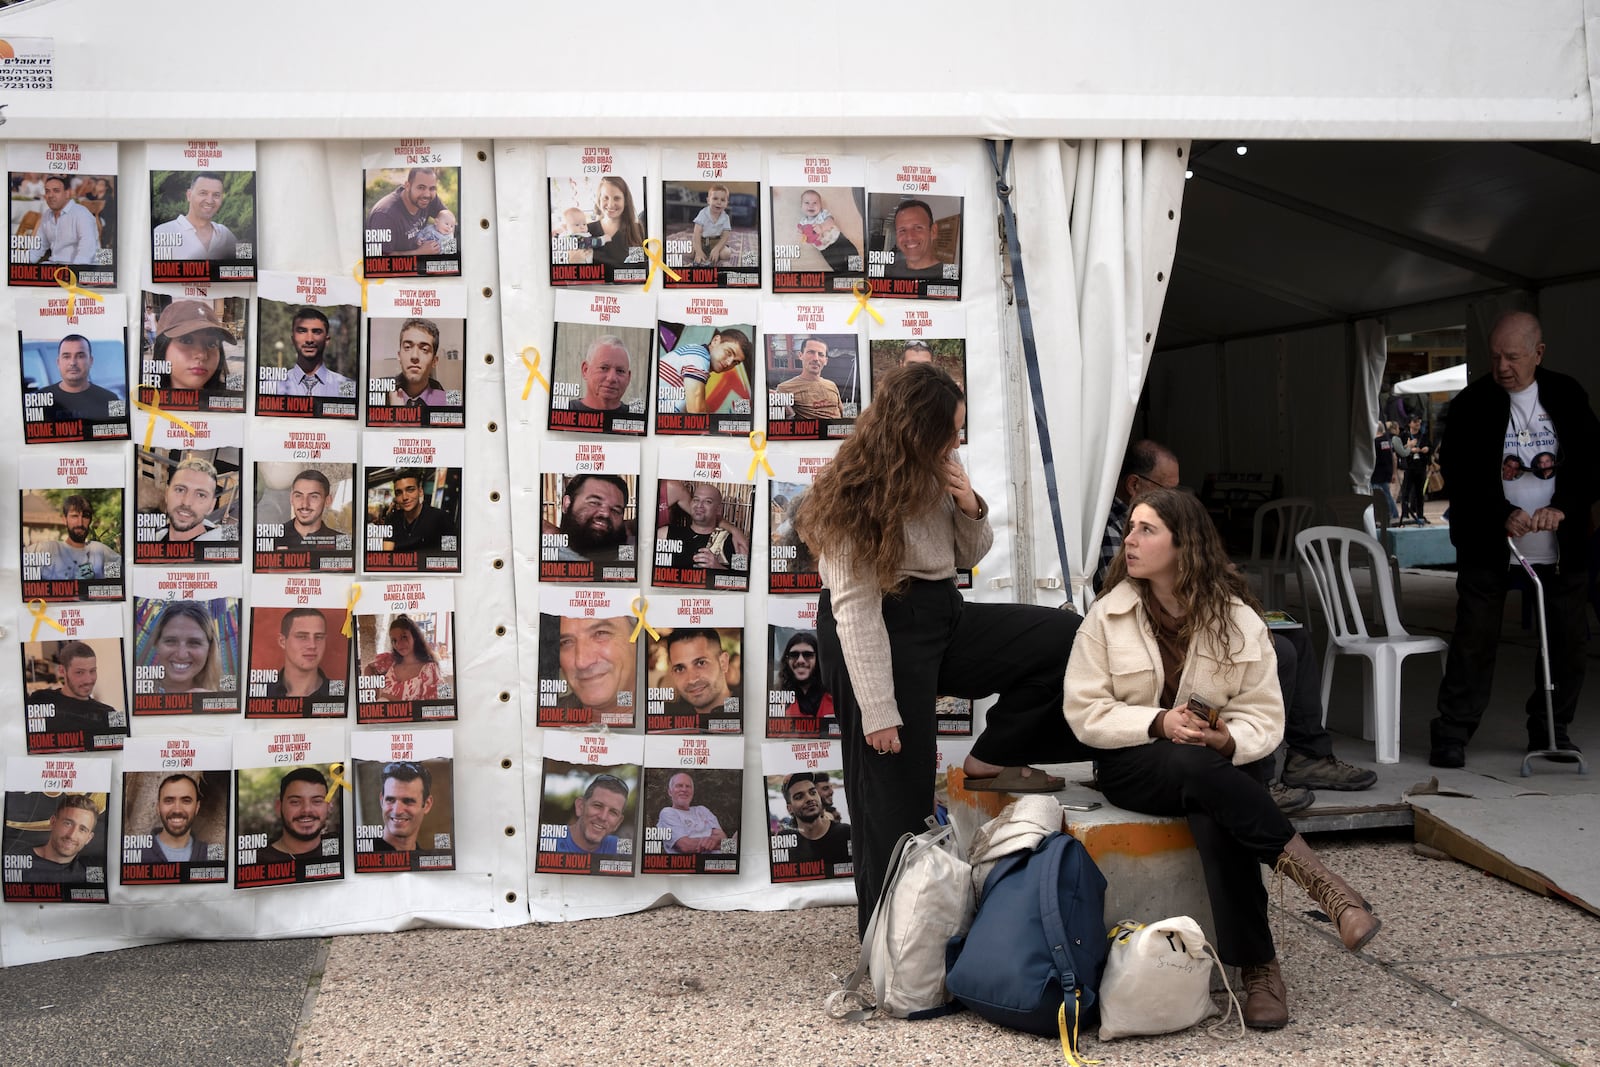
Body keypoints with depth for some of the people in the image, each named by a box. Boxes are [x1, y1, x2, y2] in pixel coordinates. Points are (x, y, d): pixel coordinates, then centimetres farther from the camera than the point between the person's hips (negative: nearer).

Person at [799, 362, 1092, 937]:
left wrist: (970, 509, -6)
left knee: (1067, 639, -3)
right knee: (897, 789, -1)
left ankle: (989, 761, 8)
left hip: (943, 616, 7)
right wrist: (878, 711, -22)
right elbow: (854, 609, -19)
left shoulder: (934, 476, 4)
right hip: (883, 633, -7)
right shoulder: (857, 498, -16)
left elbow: (970, 556, 17)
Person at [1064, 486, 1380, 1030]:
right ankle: (1320, 881, -36)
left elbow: (1264, 717, -2)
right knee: (1197, 768, -36)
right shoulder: (1108, 614, -1)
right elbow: (1084, 711, -6)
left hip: (1225, 759, 1)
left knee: (1215, 819, -35)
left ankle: (1259, 968, -27)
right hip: (1135, 762, -1)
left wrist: (1226, 739, -25)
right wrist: (1159, 723, -21)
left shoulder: (1238, 618, 0)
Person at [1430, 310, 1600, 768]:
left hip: (1560, 544, 3)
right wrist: (1503, 516, -22)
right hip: (1488, 543, -3)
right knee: (1474, 637, -3)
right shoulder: (1471, 404, -5)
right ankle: (1452, 734, 3)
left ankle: (1551, 731, 23)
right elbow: (1460, 474, -9)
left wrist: (1563, 507, -16)